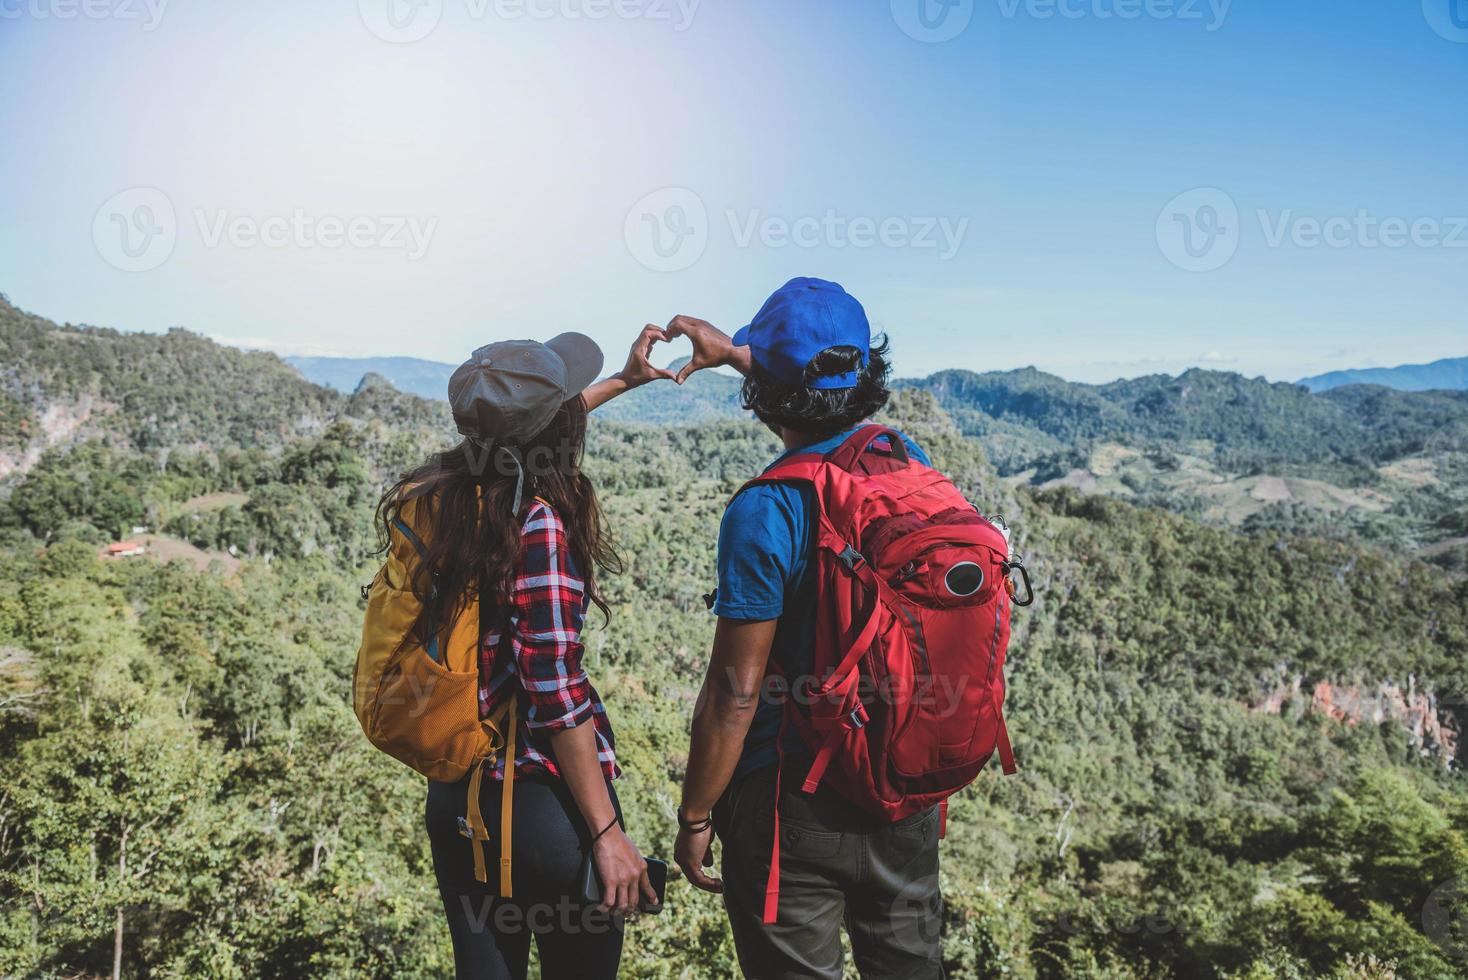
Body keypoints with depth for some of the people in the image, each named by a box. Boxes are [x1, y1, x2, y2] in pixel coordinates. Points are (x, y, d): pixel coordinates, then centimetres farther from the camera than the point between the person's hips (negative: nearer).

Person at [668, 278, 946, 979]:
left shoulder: (764, 512, -23)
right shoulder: (909, 461, -4)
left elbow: (734, 693, -20)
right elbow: (830, 409, 20)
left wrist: (694, 817, -7)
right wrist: (736, 353, 29)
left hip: (795, 799, -6)